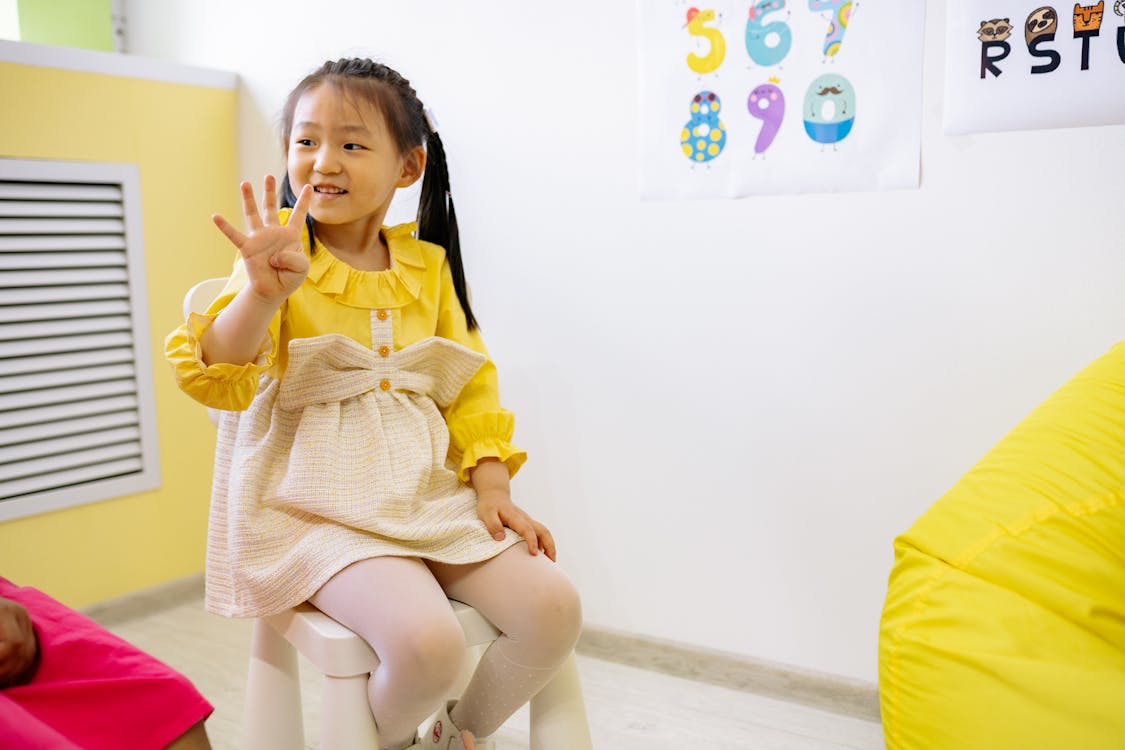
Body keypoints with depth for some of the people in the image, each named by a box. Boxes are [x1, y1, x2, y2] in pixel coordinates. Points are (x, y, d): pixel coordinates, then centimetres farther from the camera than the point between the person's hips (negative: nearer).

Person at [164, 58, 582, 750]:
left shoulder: (426, 265, 9)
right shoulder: (282, 260, -4)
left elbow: (471, 385, 11)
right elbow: (215, 378, -16)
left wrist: (494, 490, 0)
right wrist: (262, 291, -34)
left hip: (428, 488, 5)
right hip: (320, 504, -4)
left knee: (555, 607, -12)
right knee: (427, 640, -28)